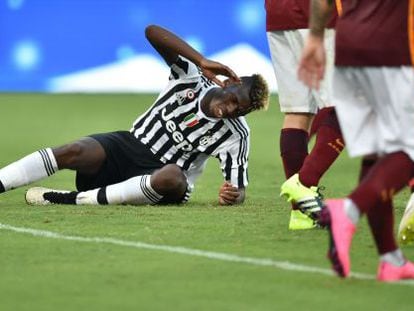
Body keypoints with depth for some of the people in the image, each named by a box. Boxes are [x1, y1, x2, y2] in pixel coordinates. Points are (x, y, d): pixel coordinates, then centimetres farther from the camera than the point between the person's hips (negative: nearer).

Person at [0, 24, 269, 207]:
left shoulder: (236, 135, -5)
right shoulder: (192, 78, -4)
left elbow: (238, 188, -2)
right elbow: (153, 32, -14)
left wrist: (232, 195, -29)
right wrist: (203, 62, -23)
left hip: (161, 174, -2)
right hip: (130, 145, 2)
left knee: (174, 179, -40)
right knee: (74, 152, -27)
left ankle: (77, 199, -37)